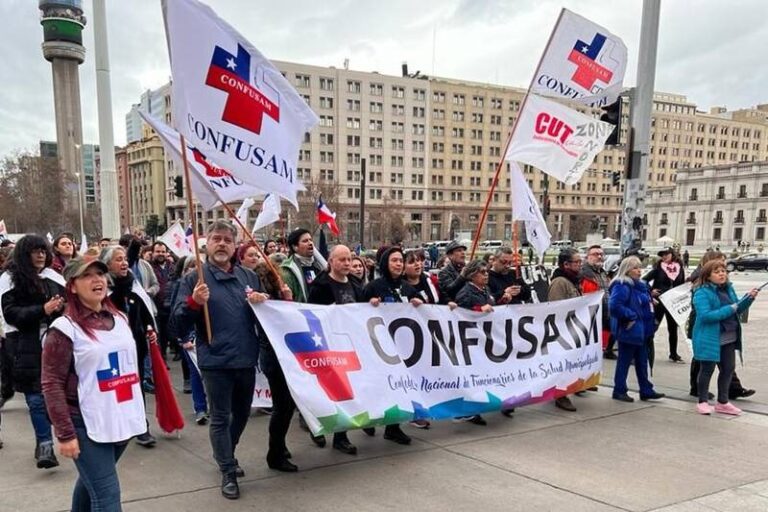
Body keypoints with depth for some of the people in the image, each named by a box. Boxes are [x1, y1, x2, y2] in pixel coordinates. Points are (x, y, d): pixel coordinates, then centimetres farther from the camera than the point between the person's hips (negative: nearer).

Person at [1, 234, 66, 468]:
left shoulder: (53, 277, 10)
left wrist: (63, 306, -6)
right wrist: (43, 310, -16)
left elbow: (68, 302, 16)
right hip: (27, 347, -3)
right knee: (36, 397, -5)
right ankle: (45, 444, 3)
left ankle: (43, 442, 24)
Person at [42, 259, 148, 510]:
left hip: (122, 419, 6)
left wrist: (138, 410, 17)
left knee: (92, 481, 22)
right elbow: (52, 384, -12)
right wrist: (65, 433, -16)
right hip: (87, 424, -6)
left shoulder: (119, 319, 8)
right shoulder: (65, 328, -11)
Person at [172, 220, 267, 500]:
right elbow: (178, 322, -7)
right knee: (220, 418, 4)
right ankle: (228, 473, 19)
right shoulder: (194, 278, -3)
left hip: (246, 359, 5)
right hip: (216, 361, -5)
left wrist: (263, 302, -5)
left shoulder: (249, 277, 10)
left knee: (242, 414, 20)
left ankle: (226, 457, 42)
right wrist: (194, 302, -26)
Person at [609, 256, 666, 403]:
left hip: (640, 330, 9)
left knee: (642, 361, 15)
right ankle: (619, 391, 12)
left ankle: (646, 390, 24)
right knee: (624, 361, 2)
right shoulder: (621, 286, -19)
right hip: (628, 331, -9)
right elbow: (614, 306, -31)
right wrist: (631, 316, -22)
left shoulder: (641, 285, 12)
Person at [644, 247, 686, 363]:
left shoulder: (679, 268, 3)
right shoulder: (658, 268, -7)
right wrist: (650, 292, -13)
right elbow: (644, 280, -9)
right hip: (659, 301, -4)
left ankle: (673, 354, 26)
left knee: (673, 328, 13)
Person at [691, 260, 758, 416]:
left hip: (729, 338, 7)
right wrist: (729, 309, -25)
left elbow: (737, 309, 16)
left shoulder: (728, 288, 8)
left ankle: (723, 402, 28)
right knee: (707, 369, 5)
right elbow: (705, 315, -25)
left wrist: (749, 298, -1)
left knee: (728, 368, 14)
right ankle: (703, 402, 19)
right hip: (710, 338, -7)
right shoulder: (702, 292, -16)